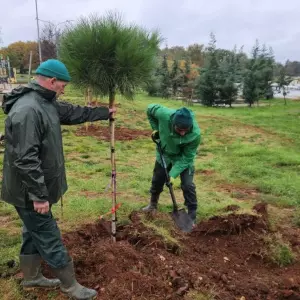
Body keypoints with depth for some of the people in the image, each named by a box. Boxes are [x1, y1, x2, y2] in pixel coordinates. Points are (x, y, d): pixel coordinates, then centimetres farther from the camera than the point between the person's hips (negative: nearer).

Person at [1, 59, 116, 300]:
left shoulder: (47, 103, 7)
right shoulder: (27, 110, -26)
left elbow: (74, 113, 21)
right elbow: (25, 159, -29)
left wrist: (104, 112, 31)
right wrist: (38, 195, -26)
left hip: (36, 189, 10)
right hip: (29, 192, -10)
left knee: (35, 233, 22)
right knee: (49, 238, 4)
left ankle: (32, 277, 41)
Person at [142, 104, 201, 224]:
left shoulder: (195, 134, -38)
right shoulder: (164, 114, -36)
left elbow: (186, 158, -26)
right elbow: (150, 109, -12)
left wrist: (173, 174, -30)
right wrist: (156, 128, -14)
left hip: (183, 157, -3)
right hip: (164, 154, 3)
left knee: (188, 185, -8)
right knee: (157, 180, 17)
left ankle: (192, 216, 10)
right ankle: (153, 204, 44)